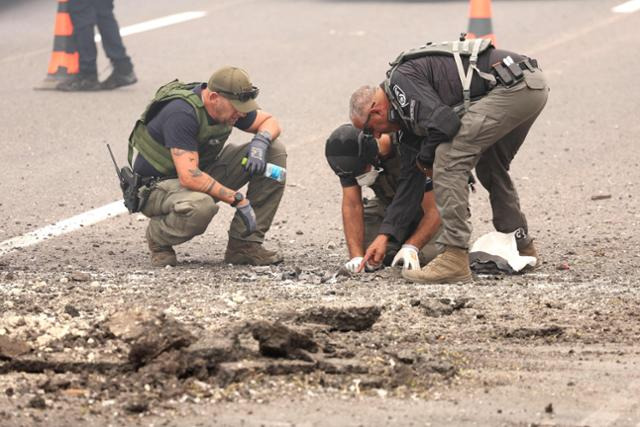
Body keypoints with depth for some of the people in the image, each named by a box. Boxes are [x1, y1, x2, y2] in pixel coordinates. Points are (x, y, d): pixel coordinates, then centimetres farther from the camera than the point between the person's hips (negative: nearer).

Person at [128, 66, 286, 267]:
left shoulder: (228, 105, -6)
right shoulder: (182, 113, -31)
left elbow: (270, 122, 9)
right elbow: (189, 177, -36)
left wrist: (260, 142, -16)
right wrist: (238, 200, -32)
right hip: (157, 186, -8)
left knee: (275, 151, -7)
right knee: (201, 207, -44)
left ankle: (244, 243, -6)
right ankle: (158, 235, -8)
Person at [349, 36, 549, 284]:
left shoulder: (400, 80, -5)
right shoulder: (410, 108, 25)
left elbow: (443, 123, -19)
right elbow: (413, 176, 28)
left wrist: (425, 158, 2)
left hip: (512, 86, -11)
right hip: (533, 86, 11)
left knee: (449, 160, -10)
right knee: (490, 168, 28)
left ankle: (455, 259, -12)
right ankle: (521, 247, 36)